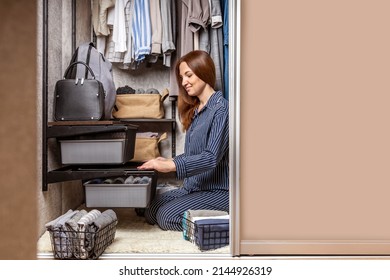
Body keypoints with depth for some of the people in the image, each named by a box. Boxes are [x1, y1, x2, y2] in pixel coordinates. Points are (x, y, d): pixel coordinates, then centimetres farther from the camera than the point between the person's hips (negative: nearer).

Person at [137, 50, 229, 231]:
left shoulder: (221, 109, -15)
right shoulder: (194, 110, 12)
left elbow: (211, 157, -25)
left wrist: (171, 165, -30)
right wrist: (168, 161, 4)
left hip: (217, 191, -8)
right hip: (192, 187, 8)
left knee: (167, 217, -19)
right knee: (150, 211, -3)